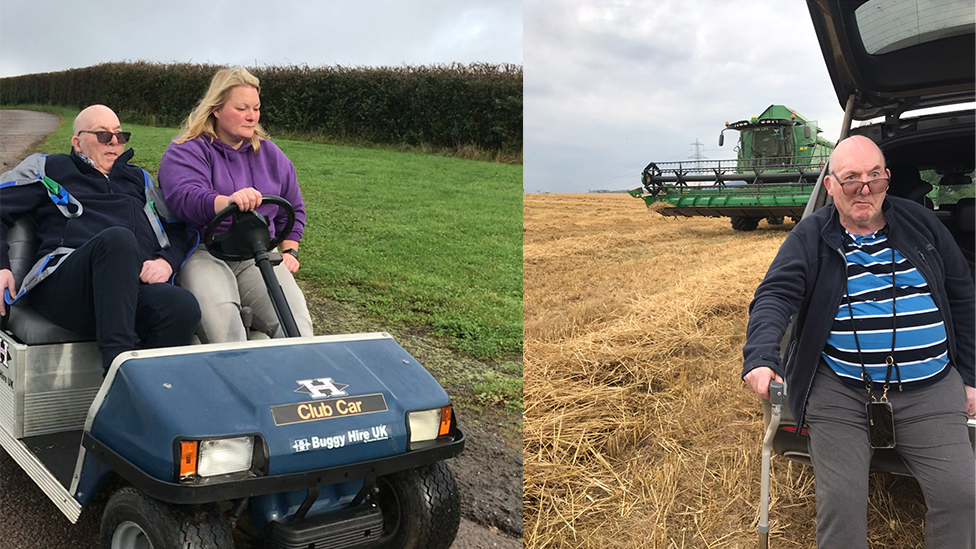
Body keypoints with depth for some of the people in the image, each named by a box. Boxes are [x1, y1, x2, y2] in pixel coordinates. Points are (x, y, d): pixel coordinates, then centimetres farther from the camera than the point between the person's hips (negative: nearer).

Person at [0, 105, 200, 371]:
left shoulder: (138, 178, 33)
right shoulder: (48, 168, 24)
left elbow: (180, 228, 26)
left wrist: (166, 261, 4)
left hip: (137, 287, 3)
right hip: (61, 285, -2)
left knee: (184, 306, -35)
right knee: (118, 238, -38)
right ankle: (117, 365, -42)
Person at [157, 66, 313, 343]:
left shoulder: (270, 154, 20)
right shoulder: (185, 152, 3)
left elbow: (293, 209, 30)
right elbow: (186, 198, -19)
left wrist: (288, 251, 15)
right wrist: (228, 201, -39)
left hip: (258, 256, 4)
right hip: (204, 255, -4)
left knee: (296, 322, -24)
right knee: (221, 320, -36)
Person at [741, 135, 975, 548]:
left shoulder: (920, 224, 8)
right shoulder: (810, 237, -1)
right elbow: (774, 296, -14)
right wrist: (761, 356, -33)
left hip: (930, 391, 2)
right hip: (840, 392, -2)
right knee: (840, 500, -9)